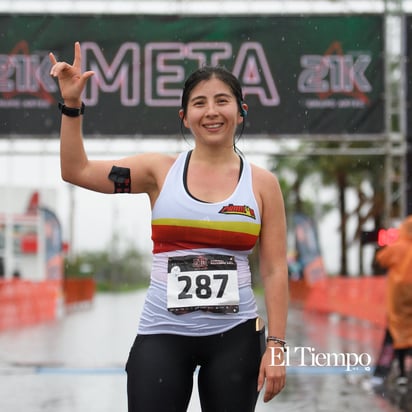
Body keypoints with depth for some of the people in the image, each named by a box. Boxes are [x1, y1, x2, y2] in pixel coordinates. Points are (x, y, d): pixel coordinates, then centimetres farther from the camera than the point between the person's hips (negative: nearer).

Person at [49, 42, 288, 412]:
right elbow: (76, 171, 3)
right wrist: (72, 103, -6)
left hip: (235, 335, 1)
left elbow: (275, 271, 2)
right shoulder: (161, 170, 3)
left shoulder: (262, 183, 2)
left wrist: (276, 345, -4)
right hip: (163, 333, 0)